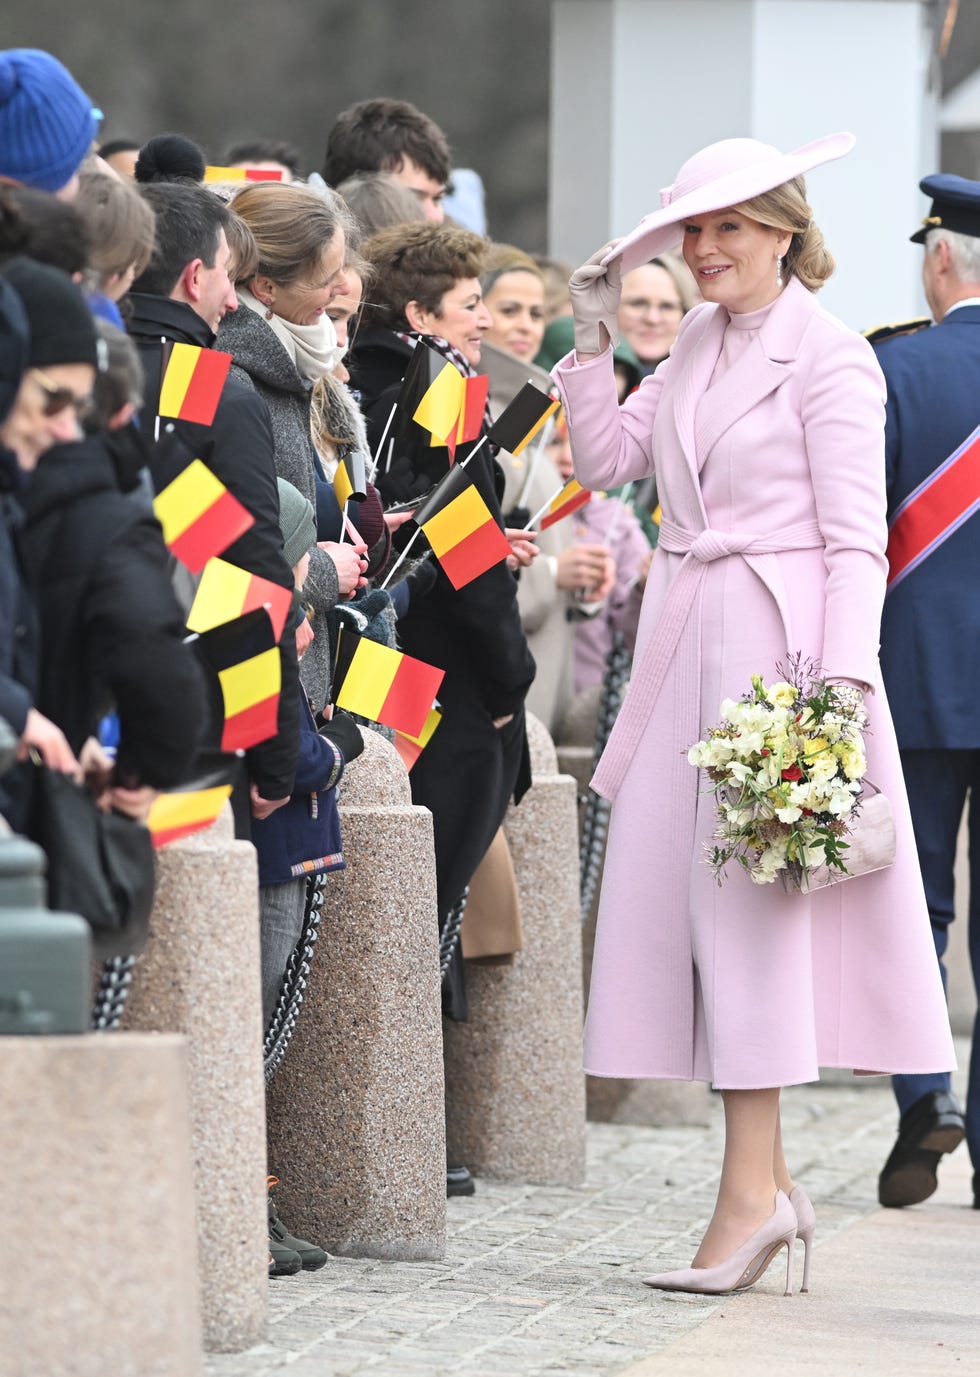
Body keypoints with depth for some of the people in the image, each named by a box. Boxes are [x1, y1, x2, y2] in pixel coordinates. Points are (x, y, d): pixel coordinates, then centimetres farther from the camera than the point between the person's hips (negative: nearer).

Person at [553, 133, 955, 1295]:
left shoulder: (830, 360, -7)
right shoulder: (696, 345, 15)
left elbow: (857, 541, -11)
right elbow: (606, 459, 17)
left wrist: (842, 676, -20)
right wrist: (593, 342, 7)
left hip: (775, 645, -7)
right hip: (686, 646, 8)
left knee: (748, 900, -9)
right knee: (676, 890, 4)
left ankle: (751, 1189, -8)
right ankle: (764, 1182, 9)